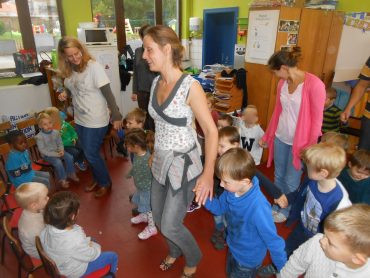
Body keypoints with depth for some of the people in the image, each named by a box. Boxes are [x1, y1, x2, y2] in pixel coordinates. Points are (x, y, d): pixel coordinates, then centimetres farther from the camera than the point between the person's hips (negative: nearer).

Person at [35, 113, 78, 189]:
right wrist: (55, 154, -22)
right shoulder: (39, 137, -17)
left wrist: (61, 150, -14)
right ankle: (62, 180, -8)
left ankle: (70, 174, 7)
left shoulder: (55, 132, -3)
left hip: (57, 151, 5)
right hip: (47, 155, -5)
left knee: (69, 157, -14)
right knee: (58, 162, -27)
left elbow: (60, 143, 7)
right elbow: (43, 150, -18)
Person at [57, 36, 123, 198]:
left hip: (96, 121, -7)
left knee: (91, 154, 2)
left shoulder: (93, 66, -18)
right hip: (80, 119, 7)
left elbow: (107, 93, -19)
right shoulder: (69, 70, 2)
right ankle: (97, 179, 40)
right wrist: (65, 93, -5)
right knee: (88, 153, 18)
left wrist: (116, 116, -20)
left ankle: (106, 182, 26)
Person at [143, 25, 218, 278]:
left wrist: (208, 173, -26)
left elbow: (211, 130, -19)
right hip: (161, 161, 7)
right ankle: (175, 251, 51)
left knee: (170, 225, 3)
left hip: (183, 163, -7)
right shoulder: (157, 82, 2)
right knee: (158, 216, 20)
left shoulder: (190, 86, -21)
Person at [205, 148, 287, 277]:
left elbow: (272, 239, -29)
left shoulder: (258, 208, -41)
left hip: (249, 258, -6)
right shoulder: (232, 190, -21)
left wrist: (283, 267, -16)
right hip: (233, 248, 6)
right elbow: (219, 207, -3)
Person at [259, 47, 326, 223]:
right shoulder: (282, 83, 3)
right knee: (278, 176, 17)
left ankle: (285, 211, 34)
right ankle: (276, 206, 38)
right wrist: (267, 136, 15)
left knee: (291, 181, 9)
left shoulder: (314, 84, -18)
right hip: (280, 138, 6)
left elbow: (317, 119, -14)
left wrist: (310, 147, -13)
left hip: (299, 142, -5)